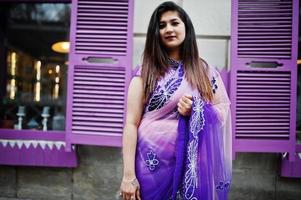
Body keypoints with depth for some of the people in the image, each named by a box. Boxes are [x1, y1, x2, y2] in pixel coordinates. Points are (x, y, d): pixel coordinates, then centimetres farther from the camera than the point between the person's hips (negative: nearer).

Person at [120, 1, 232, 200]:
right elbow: (131, 124, -8)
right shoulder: (145, 73, -3)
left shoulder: (205, 72, 4)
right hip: (153, 165, -2)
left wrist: (196, 112, -13)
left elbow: (223, 112, 7)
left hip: (192, 165, 2)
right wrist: (129, 176, -13)